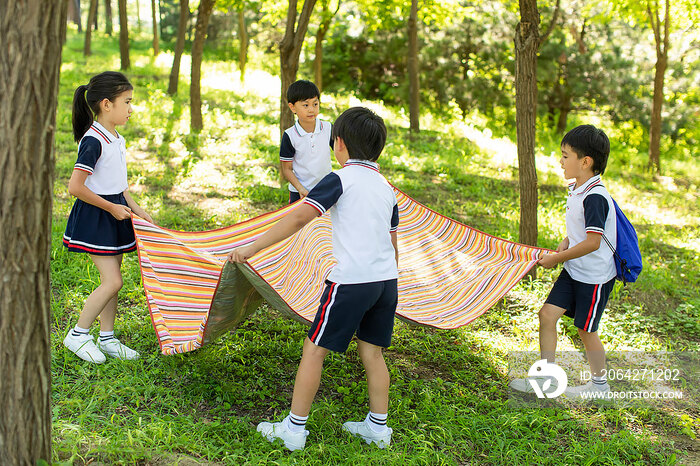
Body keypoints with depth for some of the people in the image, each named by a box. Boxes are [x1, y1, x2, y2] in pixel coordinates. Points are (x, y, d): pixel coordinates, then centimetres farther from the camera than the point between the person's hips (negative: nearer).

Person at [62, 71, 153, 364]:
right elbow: (76, 187, -24)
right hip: (95, 216, -9)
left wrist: (135, 208, 9)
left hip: (115, 212, 9)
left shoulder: (116, 139, 9)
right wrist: (111, 208, -16)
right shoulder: (93, 141, -20)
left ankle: (107, 338, 21)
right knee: (112, 281, -9)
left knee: (111, 280, 12)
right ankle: (78, 335, 5)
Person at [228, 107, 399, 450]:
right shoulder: (386, 186, 14)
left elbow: (299, 218, -16)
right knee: (372, 352, 17)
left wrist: (252, 248, -15)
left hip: (351, 281, -7)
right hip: (387, 280, 7)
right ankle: (378, 428, 23)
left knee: (314, 349, 4)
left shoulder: (340, 179, -6)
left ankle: (295, 429, 9)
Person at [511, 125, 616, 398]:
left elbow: (592, 243, -26)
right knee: (548, 314, 3)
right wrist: (566, 243, 3)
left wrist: (556, 258, -19)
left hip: (595, 277, -8)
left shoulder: (595, 197, -24)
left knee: (585, 329, 5)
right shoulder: (576, 189, 5)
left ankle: (599, 383, 26)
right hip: (573, 271, 8)